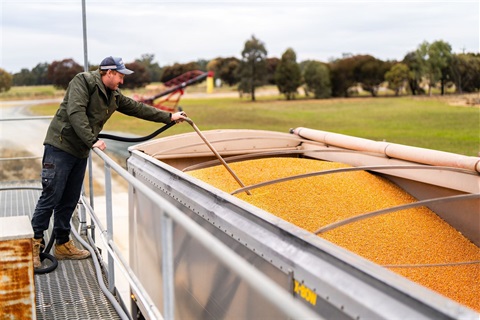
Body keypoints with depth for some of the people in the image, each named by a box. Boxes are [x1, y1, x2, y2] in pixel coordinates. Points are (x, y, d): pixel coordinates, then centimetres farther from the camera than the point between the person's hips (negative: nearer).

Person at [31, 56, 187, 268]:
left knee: (69, 201, 11)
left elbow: (137, 108, 21)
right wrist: (92, 141, -26)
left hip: (80, 151, 8)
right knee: (50, 197, -7)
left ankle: (62, 245, 20)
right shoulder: (83, 81, -10)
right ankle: (34, 244, 3)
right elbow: (76, 112, -22)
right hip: (60, 147, -8)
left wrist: (169, 117, 22)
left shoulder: (114, 96, 14)